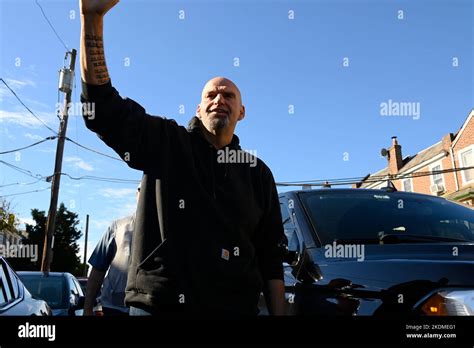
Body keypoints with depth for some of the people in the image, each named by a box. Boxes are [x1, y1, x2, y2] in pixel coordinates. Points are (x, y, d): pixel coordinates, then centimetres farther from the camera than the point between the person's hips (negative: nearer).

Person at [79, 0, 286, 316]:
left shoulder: (257, 172, 9)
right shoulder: (165, 144, 5)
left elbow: (271, 255, 8)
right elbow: (103, 106, -5)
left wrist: (278, 313, 2)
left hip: (235, 308, 2)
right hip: (155, 304, -1)